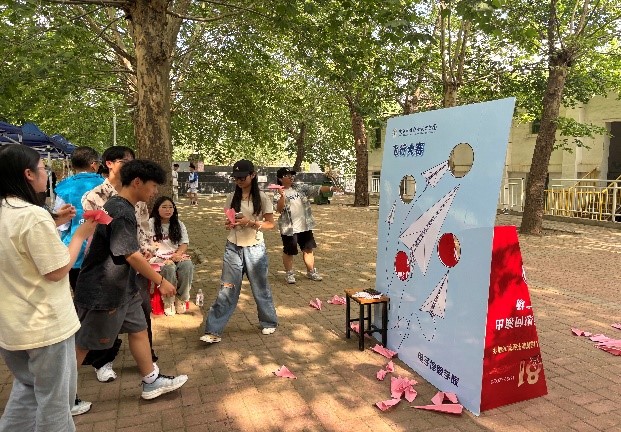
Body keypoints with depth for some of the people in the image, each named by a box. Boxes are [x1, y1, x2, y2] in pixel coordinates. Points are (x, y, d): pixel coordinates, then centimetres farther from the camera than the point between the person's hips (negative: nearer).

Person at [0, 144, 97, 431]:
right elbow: (57, 271, -20)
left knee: (27, 387, 28)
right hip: (44, 325, -8)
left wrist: (55, 224, 11)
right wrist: (81, 234, -10)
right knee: (55, 397, 10)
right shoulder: (34, 215, -23)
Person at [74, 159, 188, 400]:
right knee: (83, 342, 7)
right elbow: (132, 256, -25)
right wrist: (161, 282, -17)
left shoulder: (118, 206, 7)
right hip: (102, 291, -9)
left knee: (138, 329, 13)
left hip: (121, 287, 10)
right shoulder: (122, 212, -25)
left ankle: (151, 382, 24)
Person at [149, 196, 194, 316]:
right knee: (169, 267, -36)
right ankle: (168, 302, -19)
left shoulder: (179, 224, 13)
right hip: (158, 257, -3)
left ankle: (181, 298, -14)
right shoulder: (151, 223, 2)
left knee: (188, 265, -29)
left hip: (177, 255, 3)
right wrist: (167, 259, -18)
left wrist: (178, 254, -16)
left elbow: (184, 243, 8)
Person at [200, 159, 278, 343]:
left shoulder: (262, 198, -6)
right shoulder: (231, 198, 4)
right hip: (233, 248, 2)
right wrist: (228, 224, -10)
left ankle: (269, 323, 32)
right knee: (227, 289, 1)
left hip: (255, 249, -2)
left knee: (260, 288, 11)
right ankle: (213, 330, 6)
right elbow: (229, 221, 13)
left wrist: (251, 222, -20)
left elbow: (270, 224, -5)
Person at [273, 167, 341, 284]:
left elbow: (316, 189, 0)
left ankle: (311, 272, 27)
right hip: (289, 228, -4)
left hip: (305, 226, 5)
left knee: (308, 249, 12)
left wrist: (331, 188, -11)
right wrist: (282, 195, -31)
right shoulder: (278, 194, -6)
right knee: (289, 251, 6)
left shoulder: (301, 188, 5)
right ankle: (289, 273, 23)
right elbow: (279, 210, -19)